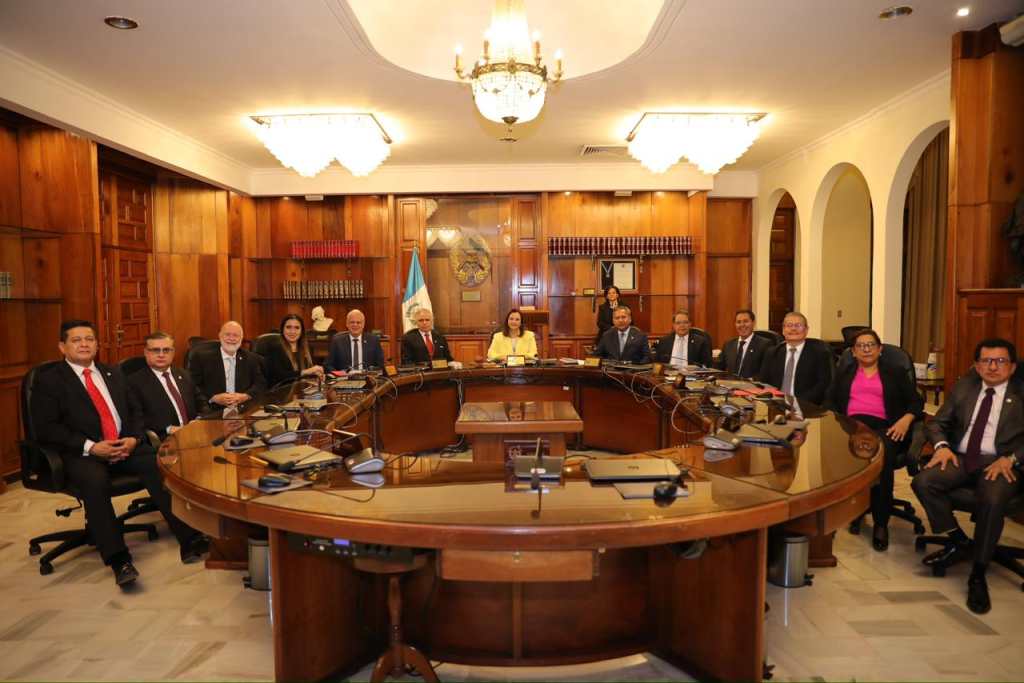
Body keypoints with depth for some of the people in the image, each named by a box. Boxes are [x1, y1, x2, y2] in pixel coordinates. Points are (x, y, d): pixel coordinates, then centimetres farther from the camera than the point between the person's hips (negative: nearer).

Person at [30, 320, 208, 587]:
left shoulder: (113, 373, 20)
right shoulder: (48, 380, 5)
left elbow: (134, 412, 18)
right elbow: (46, 428, -4)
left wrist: (133, 438, -4)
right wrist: (91, 447, -16)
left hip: (126, 446, 4)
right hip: (81, 454, -3)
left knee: (159, 465, -26)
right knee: (95, 481, -36)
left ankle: (189, 539, -28)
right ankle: (118, 560, -32)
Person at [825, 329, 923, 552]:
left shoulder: (895, 373, 23)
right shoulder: (844, 373, 26)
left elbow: (916, 401, 13)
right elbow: (830, 401, 14)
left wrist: (906, 419, -9)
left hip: (883, 427, -1)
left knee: (882, 455, -37)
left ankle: (881, 523, -26)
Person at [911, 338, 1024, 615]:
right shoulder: (964, 387, 15)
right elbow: (936, 422, 15)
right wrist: (941, 445, -5)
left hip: (1000, 463, -4)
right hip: (961, 458, 4)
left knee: (992, 499, -35)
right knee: (923, 482, -24)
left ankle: (978, 575, -19)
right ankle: (958, 541, -5)